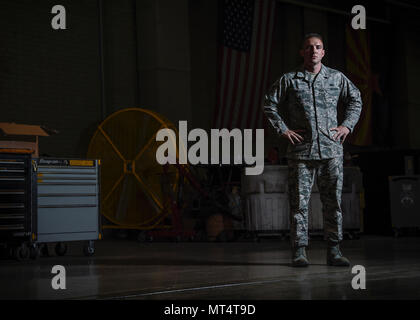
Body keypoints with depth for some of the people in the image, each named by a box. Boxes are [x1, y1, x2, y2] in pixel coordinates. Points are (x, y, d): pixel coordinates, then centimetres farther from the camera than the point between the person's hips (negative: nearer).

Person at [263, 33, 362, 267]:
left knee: (334, 200, 2)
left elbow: (355, 100, 21)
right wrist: (283, 129, 1)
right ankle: (300, 250, 2)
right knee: (299, 201, -3)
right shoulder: (289, 80, 5)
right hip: (301, 150, -1)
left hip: (331, 150, 2)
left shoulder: (336, 78, 10)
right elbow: (270, 104, 10)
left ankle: (334, 250, 9)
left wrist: (347, 125, 9)